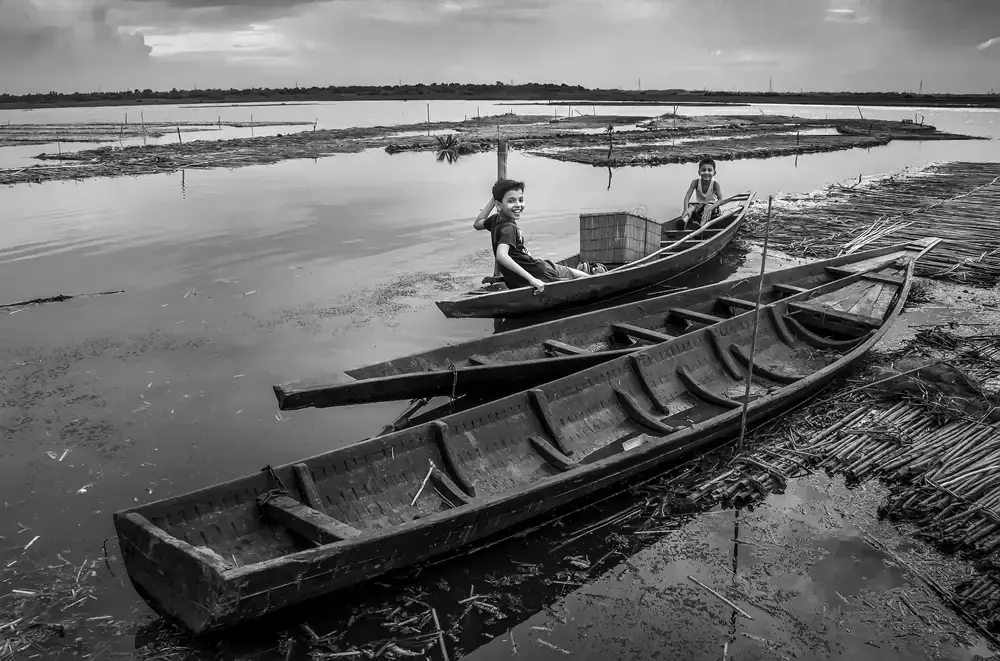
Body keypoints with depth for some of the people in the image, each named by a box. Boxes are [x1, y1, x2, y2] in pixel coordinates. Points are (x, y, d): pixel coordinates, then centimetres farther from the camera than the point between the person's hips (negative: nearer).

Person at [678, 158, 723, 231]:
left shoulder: (715, 184, -16)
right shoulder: (696, 182, -12)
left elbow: (720, 200, -22)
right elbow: (687, 197, -20)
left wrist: (710, 208, -40)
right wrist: (686, 209, -40)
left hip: (711, 206, -2)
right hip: (699, 206, 2)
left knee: (708, 206, -34)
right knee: (691, 206, -26)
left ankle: (702, 225, -50)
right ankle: (684, 221, -52)